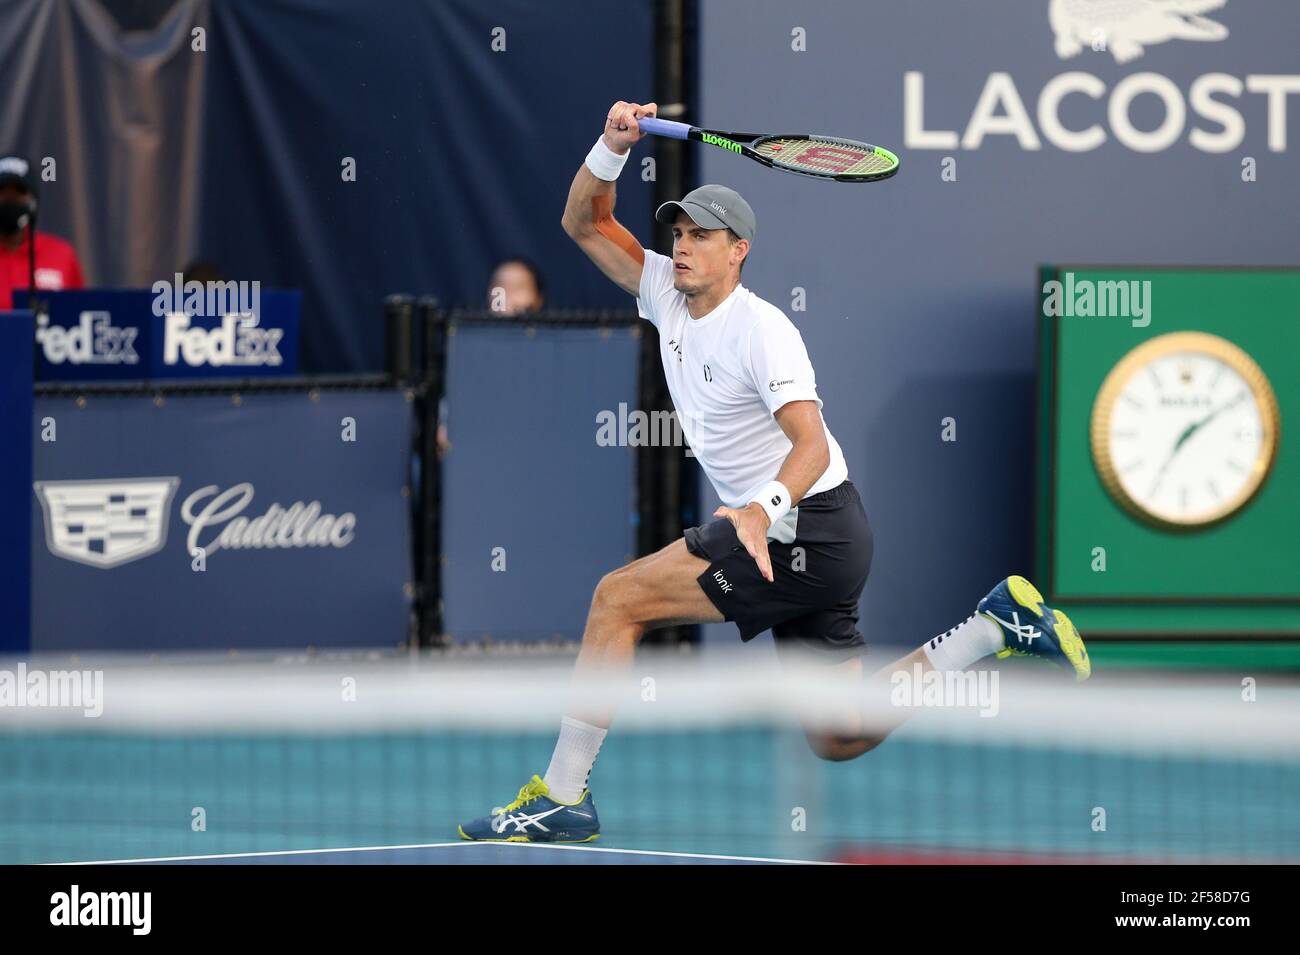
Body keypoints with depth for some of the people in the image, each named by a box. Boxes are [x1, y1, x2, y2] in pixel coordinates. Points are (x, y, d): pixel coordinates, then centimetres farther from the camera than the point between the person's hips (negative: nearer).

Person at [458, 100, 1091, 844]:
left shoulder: (760, 330, -17)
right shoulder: (669, 296, 7)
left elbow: (811, 444, -27)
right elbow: (585, 223, 14)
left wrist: (764, 511, -45)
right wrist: (612, 148, -5)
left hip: (811, 531, -9)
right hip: (781, 534, 9)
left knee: (619, 598, -12)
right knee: (841, 738, 9)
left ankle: (563, 797, -8)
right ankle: (997, 626, 15)